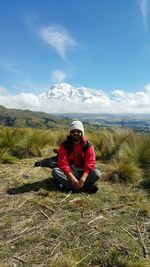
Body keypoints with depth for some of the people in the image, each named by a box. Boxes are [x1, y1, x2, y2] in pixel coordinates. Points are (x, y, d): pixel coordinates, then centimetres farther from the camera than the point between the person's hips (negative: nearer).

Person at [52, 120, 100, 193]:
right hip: (69, 172, 0)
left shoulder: (88, 146, -8)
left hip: (83, 172, 0)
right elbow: (63, 164, -18)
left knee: (97, 173, -26)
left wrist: (82, 179, -30)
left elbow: (90, 164, -16)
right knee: (55, 171, -28)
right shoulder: (64, 145, -10)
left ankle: (67, 184, -28)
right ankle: (86, 187, -33)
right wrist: (72, 179, -28)